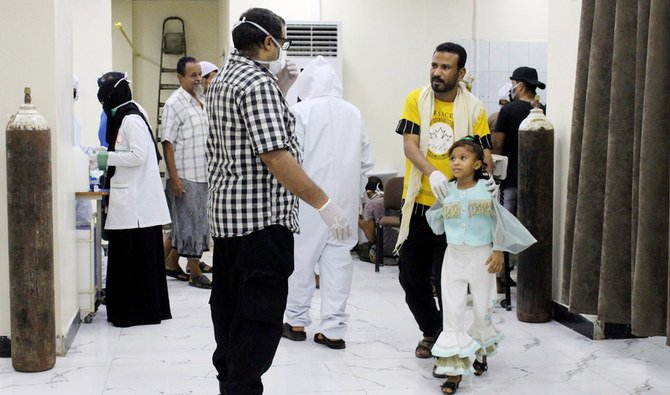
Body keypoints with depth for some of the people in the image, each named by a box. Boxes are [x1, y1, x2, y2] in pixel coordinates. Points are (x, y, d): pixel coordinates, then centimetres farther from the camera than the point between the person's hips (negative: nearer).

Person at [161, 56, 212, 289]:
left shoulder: (200, 102, 13)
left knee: (193, 223, 14)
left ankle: (171, 263, 26)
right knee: (189, 224, -1)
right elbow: (167, 143, -15)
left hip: (201, 174, 8)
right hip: (185, 176, -8)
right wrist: (174, 178, -19)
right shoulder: (174, 104, -11)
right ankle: (195, 273, 6)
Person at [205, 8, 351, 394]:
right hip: (262, 217, -10)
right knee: (259, 317, -6)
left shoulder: (221, 81, 15)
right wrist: (324, 204, -22)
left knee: (230, 305, 17)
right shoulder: (259, 83, -16)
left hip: (225, 212, 10)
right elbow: (276, 156, -23)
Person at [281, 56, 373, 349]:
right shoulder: (353, 113, 7)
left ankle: (297, 322, 17)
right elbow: (366, 160, 8)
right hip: (345, 200, 4)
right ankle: (334, 329, 7)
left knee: (302, 257, 8)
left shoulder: (301, 111, -7)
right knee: (338, 259, 6)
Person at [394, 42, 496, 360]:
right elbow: (409, 144, -10)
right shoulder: (416, 100, 0)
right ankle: (431, 330, 32)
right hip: (417, 203, 2)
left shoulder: (474, 108, -1)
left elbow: (484, 154, 0)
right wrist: (432, 172, -28)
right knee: (411, 274, 11)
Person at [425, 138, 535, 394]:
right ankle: (454, 367, 0)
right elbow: (436, 221, 17)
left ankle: (480, 352, 38)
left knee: (483, 308, 11)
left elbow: (500, 222, -5)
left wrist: (498, 251, -7)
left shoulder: (487, 191, -9)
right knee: (452, 309, -3)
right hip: (454, 256, 2)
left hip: (481, 255, -1)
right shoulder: (447, 193, -2)